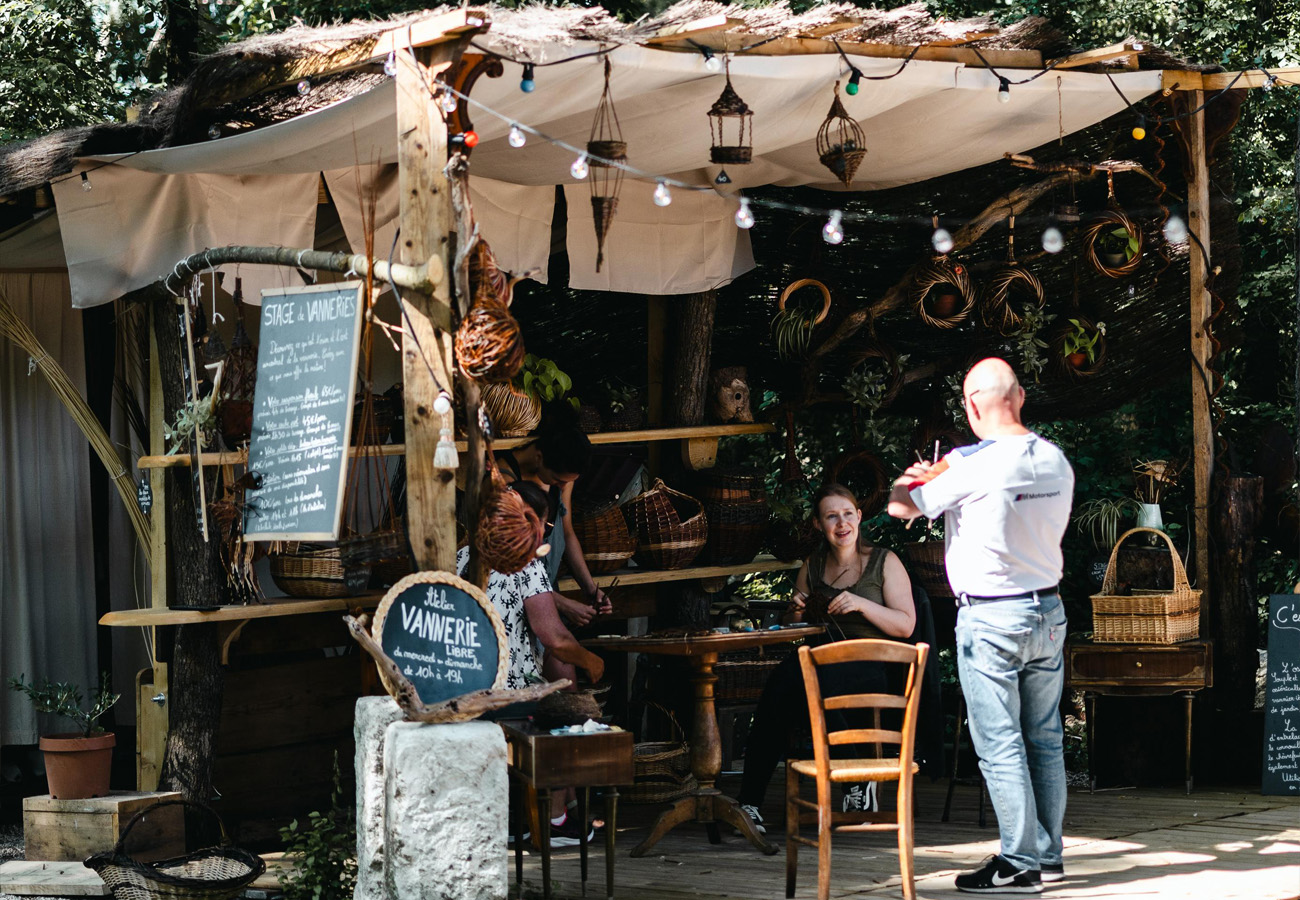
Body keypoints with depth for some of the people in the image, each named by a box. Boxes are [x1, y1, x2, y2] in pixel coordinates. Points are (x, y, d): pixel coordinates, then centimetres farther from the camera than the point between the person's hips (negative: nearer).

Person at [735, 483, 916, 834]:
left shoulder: (885, 563, 7)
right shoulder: (812, 566, 19)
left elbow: (906, 625, -1)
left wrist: (861, 604, -14)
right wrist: (796, 611, 5)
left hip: (870, 668, -4)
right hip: (821, 657, 4)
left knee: (806, 679, -36)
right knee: (784, 677, -32)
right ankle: (749, 799, -34)